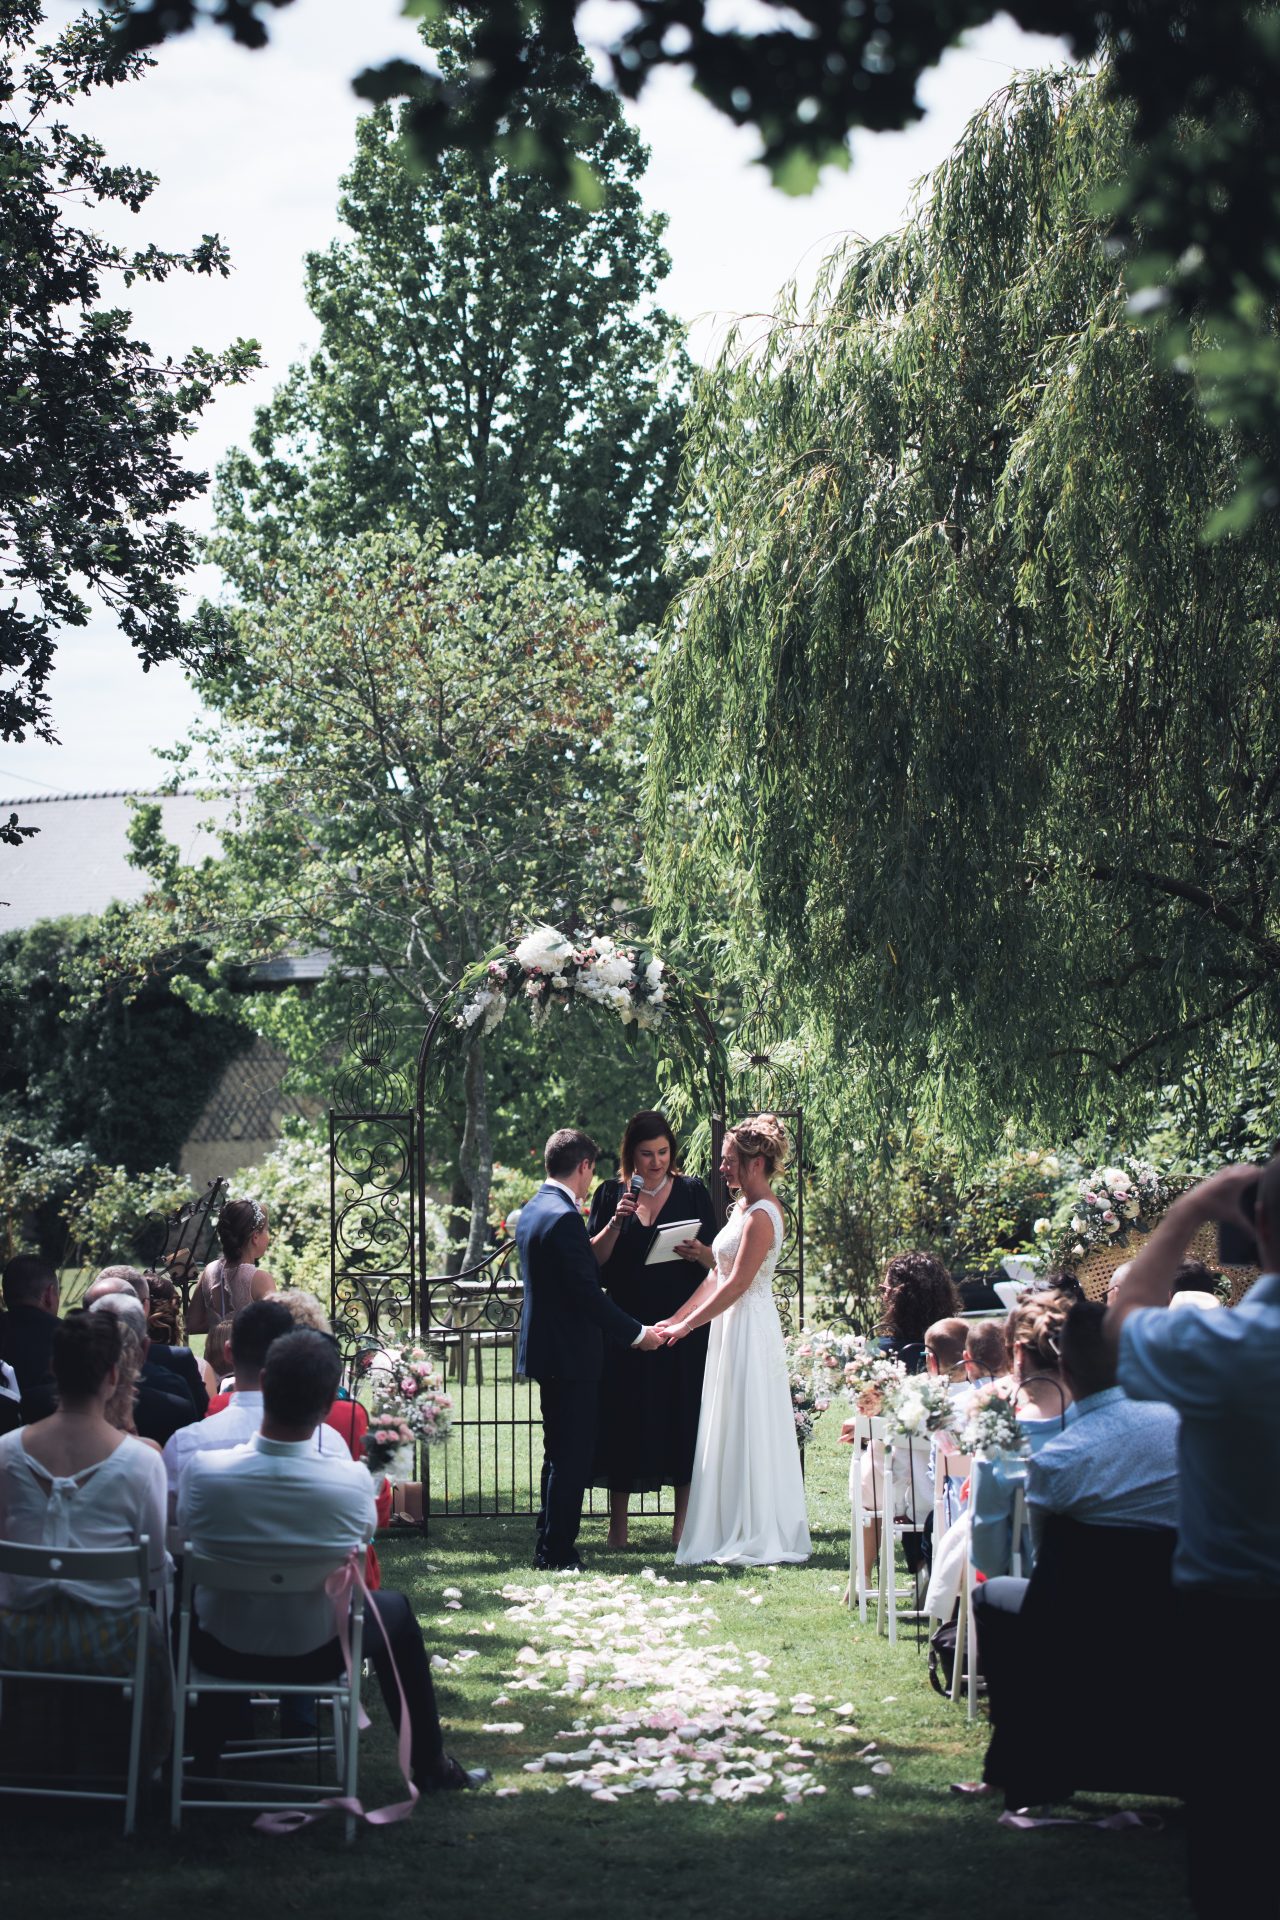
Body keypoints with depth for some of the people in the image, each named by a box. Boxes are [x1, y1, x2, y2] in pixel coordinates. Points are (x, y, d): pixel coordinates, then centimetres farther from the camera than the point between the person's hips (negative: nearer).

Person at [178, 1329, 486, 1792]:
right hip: (316, 1656, -1)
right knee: (396, 1611, 30)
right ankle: (430, 1767, 40)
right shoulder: (352, 1481, -27)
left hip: (222, 1652, 1)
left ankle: (203, 1755, 45)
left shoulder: (203, 1470, -25)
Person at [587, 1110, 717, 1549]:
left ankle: (683, 1522, 8)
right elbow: (594, 1258, -1)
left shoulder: (692, 1192, 5)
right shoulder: (611, 1194, 6)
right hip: (626, 1326, 0)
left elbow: (718, 1259, 5)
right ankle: (617, 1525, 10)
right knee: (623, 1419, 2)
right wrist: (616, 1221, -15)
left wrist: (699, 1253, -16)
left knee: (681, 1416, 0)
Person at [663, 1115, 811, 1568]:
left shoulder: (761, 1215, -17)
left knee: (748, 1431, -4)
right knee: (728, 1431, 11)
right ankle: (737, 1534, 17)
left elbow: (737, 1283, -19)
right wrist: (676, 1318, 11)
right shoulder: (743, 1207, 13)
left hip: (750, 1330, -10)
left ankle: (759, 1539, 4)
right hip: (731, 1328, 10)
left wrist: (688, 1325, -14)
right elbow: (717, 1276, 15)